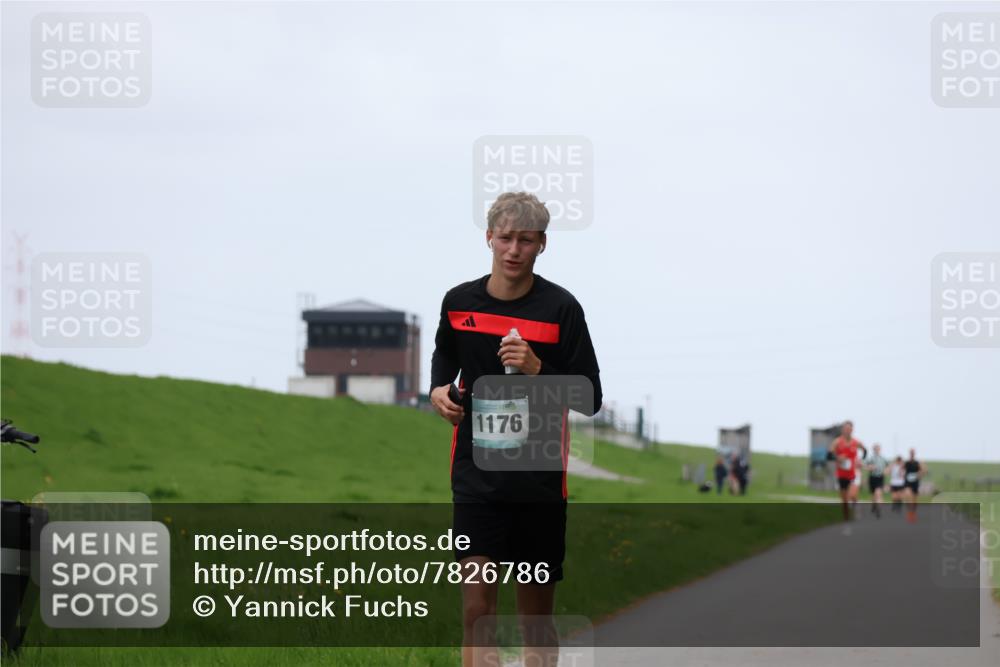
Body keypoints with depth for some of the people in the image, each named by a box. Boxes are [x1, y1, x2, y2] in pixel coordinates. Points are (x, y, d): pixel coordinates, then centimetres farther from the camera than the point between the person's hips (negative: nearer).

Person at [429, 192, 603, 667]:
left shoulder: (561, 307, -7)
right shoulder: (459, 302, 2)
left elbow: (589, 399, -6)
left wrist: (537, 370, -21)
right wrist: (439, 390, 2)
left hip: (540, 480, -1)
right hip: (476, 478, 1)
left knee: (536, 617, 9)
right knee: (477, 609, -10)